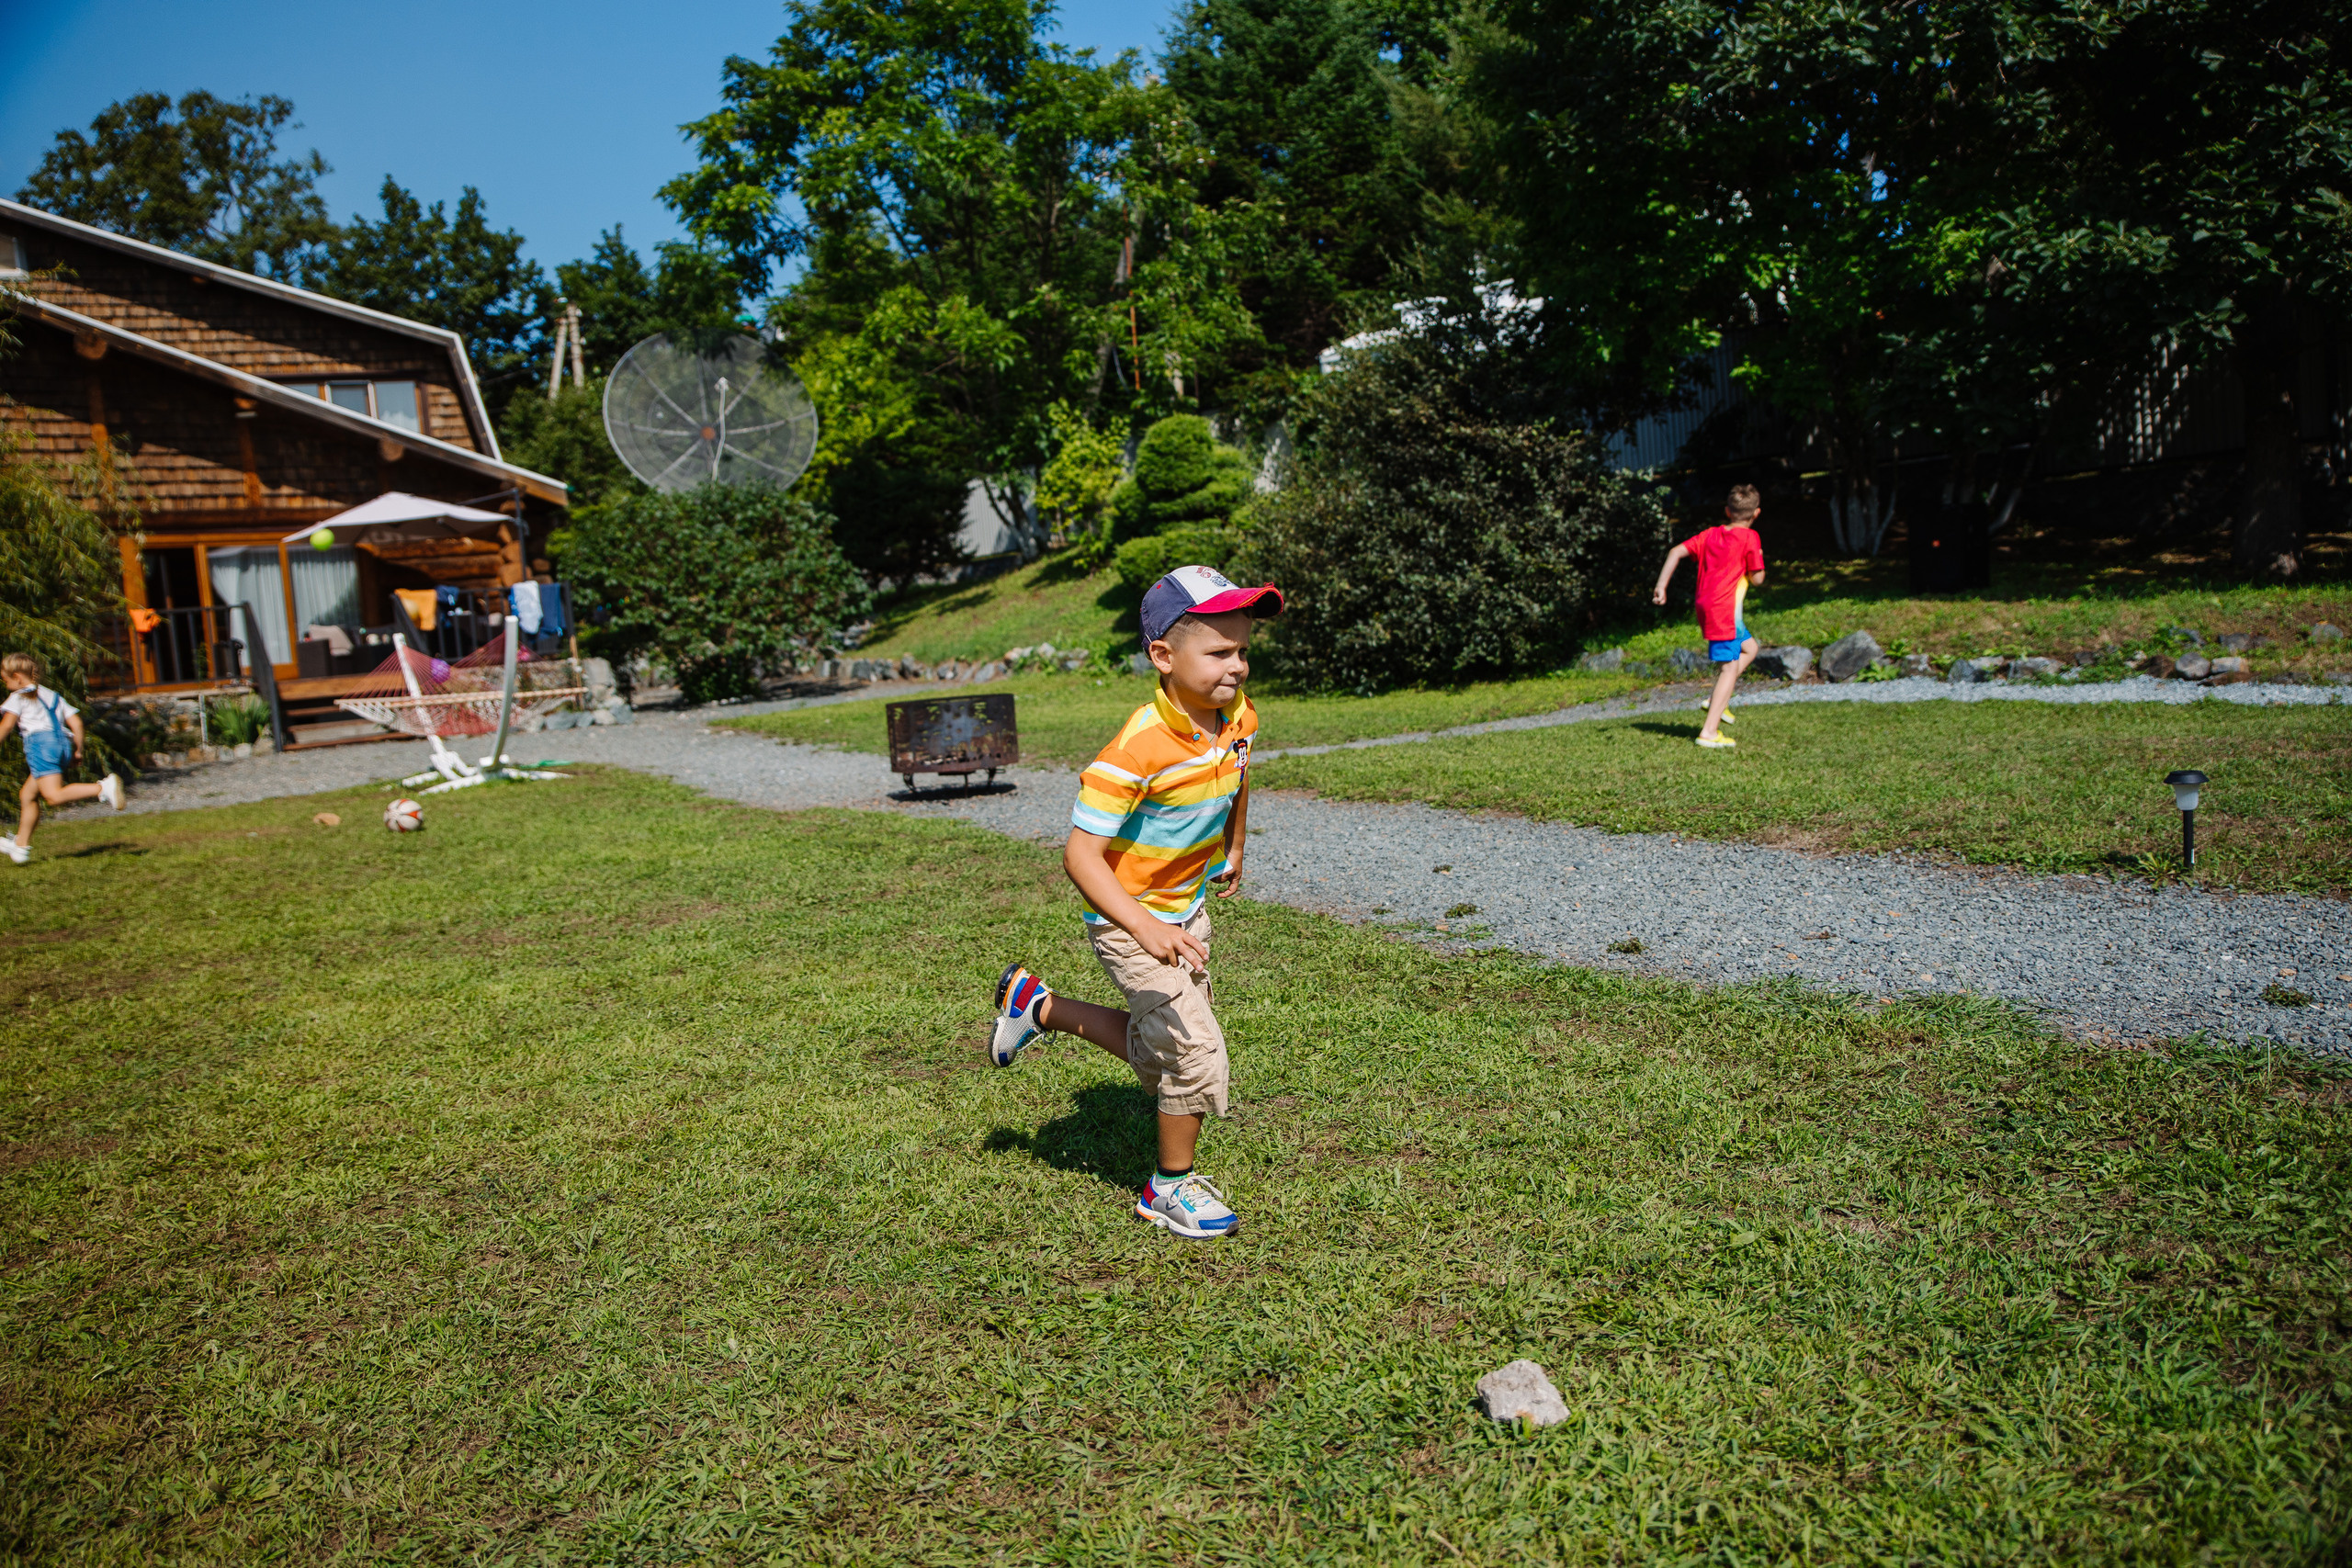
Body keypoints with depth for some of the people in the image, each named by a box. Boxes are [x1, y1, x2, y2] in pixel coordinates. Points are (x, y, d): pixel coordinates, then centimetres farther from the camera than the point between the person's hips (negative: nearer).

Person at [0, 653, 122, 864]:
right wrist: (78, 750, 24)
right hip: (62, 743, 8)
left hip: (40, 740, -8)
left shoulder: (19, 697, 8)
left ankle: (103, 788, -40)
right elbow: (76, 722, 20)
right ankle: (21, 845, 18)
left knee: (54, 795, -21)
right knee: (27, 795, 15)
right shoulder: (52, 696, 27)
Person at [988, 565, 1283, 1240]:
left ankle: (1037, 1005, 37)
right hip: (1129, 919, -8)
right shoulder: (1136, 750, -31)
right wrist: (1146, 928, -44)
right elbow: (1081, 855, -33)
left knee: (1158, 1054, 18)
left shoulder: (1239, 718, -8)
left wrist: (1233, 851, 26)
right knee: (1195, 1046, -11)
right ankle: (1171, 1186, 14)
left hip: (1188, 909, 8)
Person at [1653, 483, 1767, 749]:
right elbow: (1757, 579, -5)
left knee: (1749, 648, 24)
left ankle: (1717, 700, 14)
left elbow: (1676, 552, 4)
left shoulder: (1710, 534, 12)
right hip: (1726, 609, -8)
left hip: (1706, 606, 8)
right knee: (1730, 667, -6)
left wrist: (1661, 586, 4)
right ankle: (1709, 732, -11)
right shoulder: (1749, 537, -5)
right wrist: (1758, 558, 13)